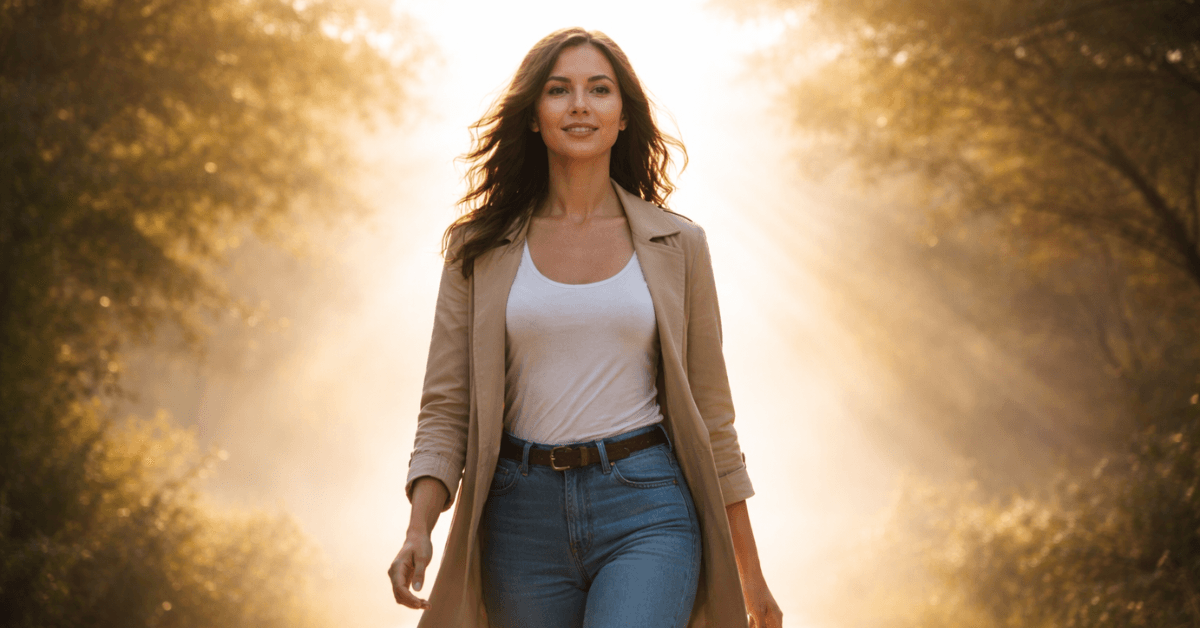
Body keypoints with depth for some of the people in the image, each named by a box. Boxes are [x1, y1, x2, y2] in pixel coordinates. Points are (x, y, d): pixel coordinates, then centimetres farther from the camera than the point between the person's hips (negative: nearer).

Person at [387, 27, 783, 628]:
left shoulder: (677, 246, 7)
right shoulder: (481, 250, 6)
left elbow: (708, 412, 10)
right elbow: (446, 408, 3)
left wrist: (750, 576, 10)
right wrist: (418, 530, -13)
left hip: (647, 514, -2)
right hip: (525, 519, 2)